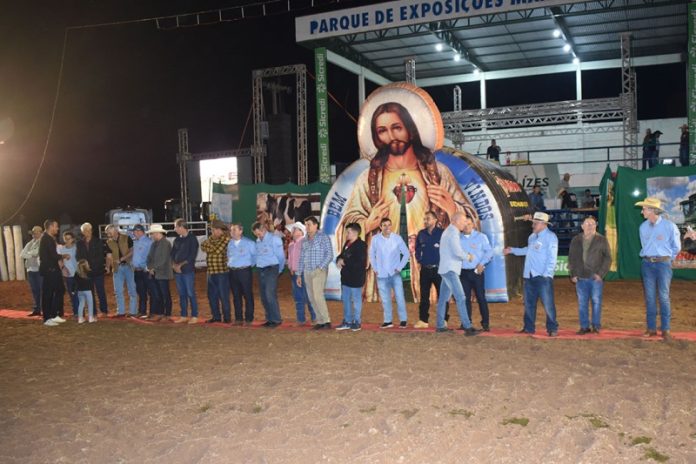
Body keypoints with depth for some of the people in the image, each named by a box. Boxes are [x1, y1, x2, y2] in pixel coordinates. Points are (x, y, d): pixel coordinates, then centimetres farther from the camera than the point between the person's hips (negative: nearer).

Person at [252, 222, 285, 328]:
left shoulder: (274, 239, -8)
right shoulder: (258, 241, 12)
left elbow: (281, 256, -4)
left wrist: (279, 270, 4)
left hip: (271, 269, -7)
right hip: (261, 270, 7)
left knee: (270, 296, -13)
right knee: (264, 297, 8)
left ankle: (276, 320, -4)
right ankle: (270, 319, 17)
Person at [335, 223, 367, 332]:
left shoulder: (361, 245, -14)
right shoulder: (347, 243, 12)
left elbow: (360, 263, -23)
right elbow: (342, 255, 20)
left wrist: (344, 261, -16)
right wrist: (339, 260, -4)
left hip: (356, 279, -9)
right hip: (346, 277, 9)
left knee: (356, 300, 2)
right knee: (346, 300, 14)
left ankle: (357, 322, 12)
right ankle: (347, 322, 23)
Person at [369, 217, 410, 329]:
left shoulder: (397, 238, -4)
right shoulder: (375, 239, -2)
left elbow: (406, 253, 3)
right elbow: (372, 255, 10)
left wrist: (400, 267, -2)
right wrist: (375, 269, 4)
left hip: (395, 274, -1)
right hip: (381, 275, 1)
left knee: (399, 297, -5)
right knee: (385, 299, 6)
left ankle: (403, 320, 7)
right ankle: (388, 321, 15)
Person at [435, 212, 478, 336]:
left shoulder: (448, 231, 19)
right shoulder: (453, 233, -13)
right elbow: (457, 251, -21)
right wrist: (467, 257, -4)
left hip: (446, 269, 11)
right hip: (450, 270, -11)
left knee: (443, 298, 12)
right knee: (460, 297, -14)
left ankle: (440, 325, 17)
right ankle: (467, 327, -18)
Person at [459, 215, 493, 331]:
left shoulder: (481, 237, 2)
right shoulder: (458, 238, 7)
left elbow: (489, 251, 0)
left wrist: (482, 263, -10)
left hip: (477, 271, -2)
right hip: (463, 272, 2)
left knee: (481, 297, -3)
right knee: (465, 298, 5)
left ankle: (485, 323, 3)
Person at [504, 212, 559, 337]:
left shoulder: (550, 237, -9)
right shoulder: (532, 236, 14)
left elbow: (552, 258, -14)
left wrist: (546, 274, -19)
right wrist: (512, 250, 31)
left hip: (543, 277, -8)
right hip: (529, 276, 8)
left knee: (548, 304, -4)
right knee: (529, 303, 13)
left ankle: (552, 329, 8)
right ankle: (529, 327, 23)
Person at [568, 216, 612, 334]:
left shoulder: (601, 240, 2)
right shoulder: (576, 240, 10)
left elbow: (608, 258, 1)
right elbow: (571, 258, 14)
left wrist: (601, 273, -8)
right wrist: (573, 274, 6)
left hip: (596, 277, -3)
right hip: (580, 278, 3)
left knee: (596, 301, 0)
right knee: (582, 303, 5)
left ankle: (596, 326, 11)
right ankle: (584, 326, 13)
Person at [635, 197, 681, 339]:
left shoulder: (669, 226, -8)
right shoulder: (643, 227, 5)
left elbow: (676, 247, 4)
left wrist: (667, 259, 11)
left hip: (663, 263, -4)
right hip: (647, 264, 4)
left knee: (663, 296, -1)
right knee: (649, 297, 6)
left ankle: (665, 329, 7)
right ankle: (651, 328, 13)